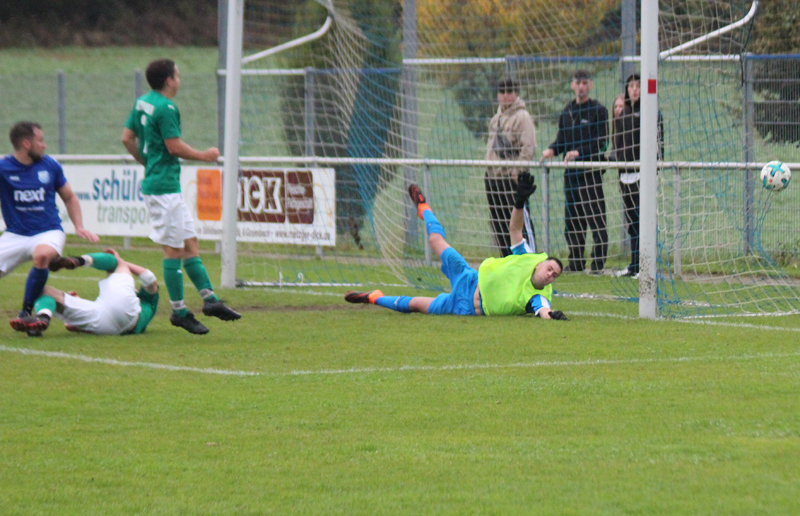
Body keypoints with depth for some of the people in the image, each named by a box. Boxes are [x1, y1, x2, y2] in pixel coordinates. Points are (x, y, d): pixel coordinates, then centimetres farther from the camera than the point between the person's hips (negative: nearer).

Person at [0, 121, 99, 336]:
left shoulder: (50, 166, 5)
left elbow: (69, 198, 17)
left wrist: (79, 227, 7)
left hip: (48, 233, 0)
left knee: (42, 255, -35)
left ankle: (27, 311, -21)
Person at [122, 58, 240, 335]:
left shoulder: (142, 103, 12)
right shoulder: (166, 108, -16)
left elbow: (127, 138, 16)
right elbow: (175, 146, -18)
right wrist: (204, 156, -4)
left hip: (153, 181, 10)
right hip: (164, 186, -10)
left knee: (190, 243, 10)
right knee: (174, 249, -5)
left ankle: (209, 297, 8)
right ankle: (179, 311, -1)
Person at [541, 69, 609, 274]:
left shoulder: (598, 111, -3)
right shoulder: (567, 111, 16)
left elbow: (601, 142, -10)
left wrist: (579, 152, -21)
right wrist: (552, 149, 1)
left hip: (592, 171, -6)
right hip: (571, 172, 6)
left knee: (595, 218, -7)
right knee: (571, 219, 8)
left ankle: (599, 263, -4)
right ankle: (576, 262, 15)